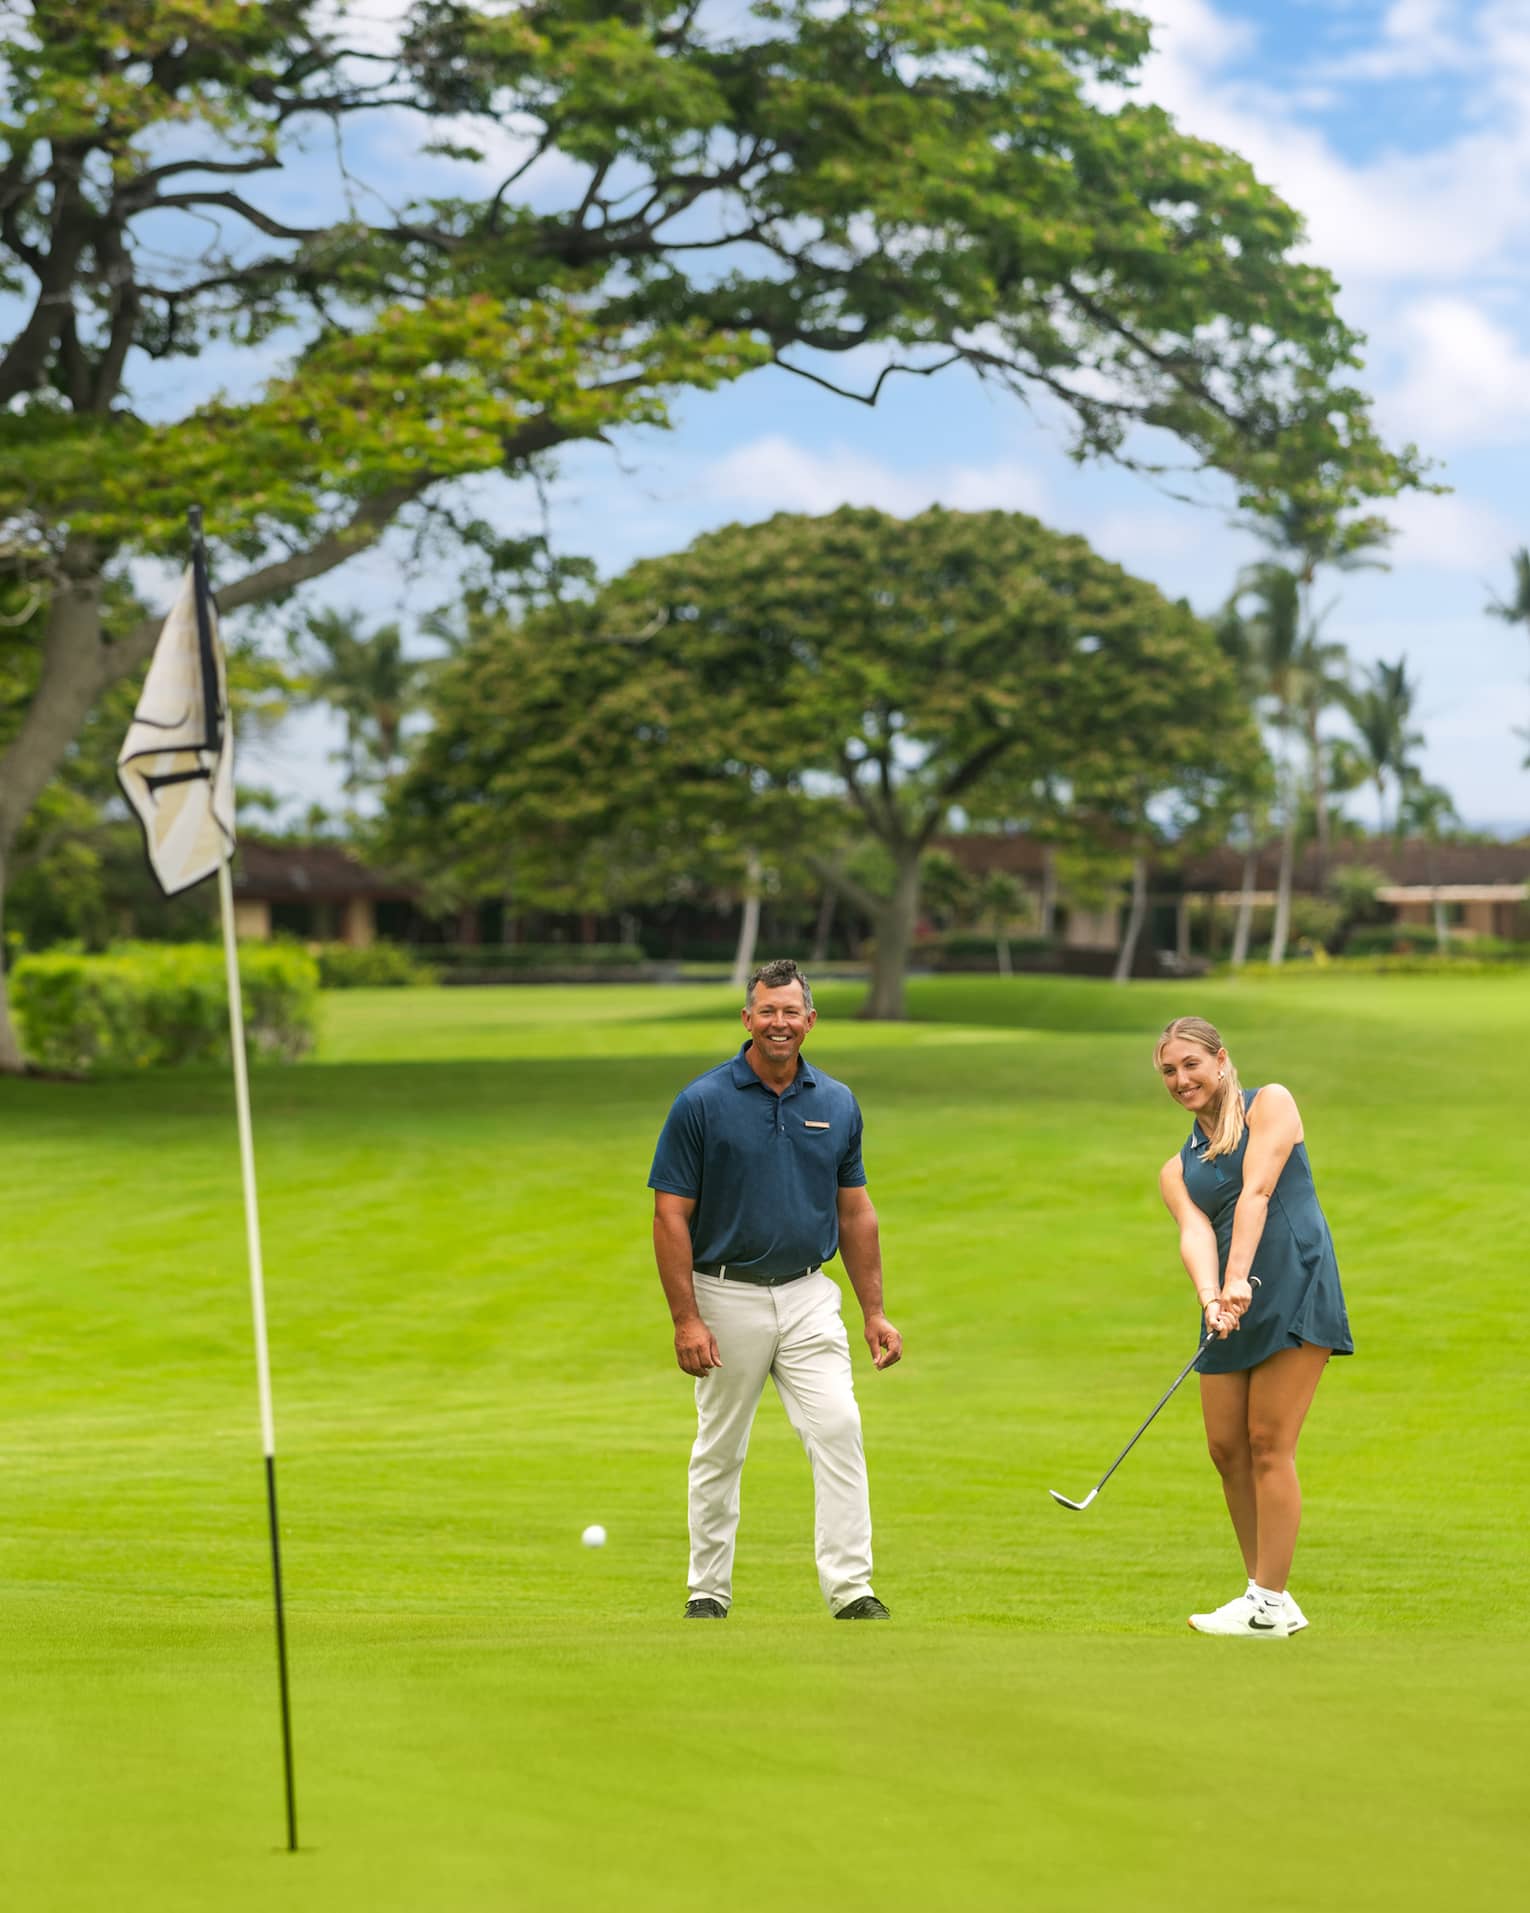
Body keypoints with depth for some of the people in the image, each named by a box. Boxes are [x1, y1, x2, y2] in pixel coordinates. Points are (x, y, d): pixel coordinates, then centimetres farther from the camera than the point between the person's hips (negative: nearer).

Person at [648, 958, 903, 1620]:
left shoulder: (837, 1104, 3)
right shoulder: (701, 1103, -9)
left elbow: (855, 1213, 10)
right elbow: (671, 1217, -9)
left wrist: (874, 1312, 6)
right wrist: (685, 1319, -14)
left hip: (808, 1297, 2)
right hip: (727, 1297, -2)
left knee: (839, 1429, -11)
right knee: (720, 1452, 9)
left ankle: (850, 1589, -10)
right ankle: (708, 1592, 21)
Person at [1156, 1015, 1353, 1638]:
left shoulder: (1270, 1103, 4)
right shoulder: (1177, 1171, 18)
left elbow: (1257, 1191, -10)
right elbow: (1195, 1232, -1)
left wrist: (1238, 1277, -22)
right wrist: (1210, 1297, -22)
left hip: (1296, 1289, -6)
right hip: (1232, 1305, 6)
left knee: (1269, 1444, -9)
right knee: (1226, 1446, 2)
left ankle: (1270, 1606, -5)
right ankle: (1262, 1590, 14)